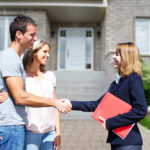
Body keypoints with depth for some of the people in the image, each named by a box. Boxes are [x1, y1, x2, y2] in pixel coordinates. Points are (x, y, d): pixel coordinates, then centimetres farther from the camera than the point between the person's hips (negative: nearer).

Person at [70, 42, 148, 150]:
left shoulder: (134, 79, -12)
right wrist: (72, 104, 6)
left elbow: (141, 110, -21)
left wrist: (110, 122, -18)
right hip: (116, 141, 8)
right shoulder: (116, 83, 12)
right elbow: (97, 104, 13)